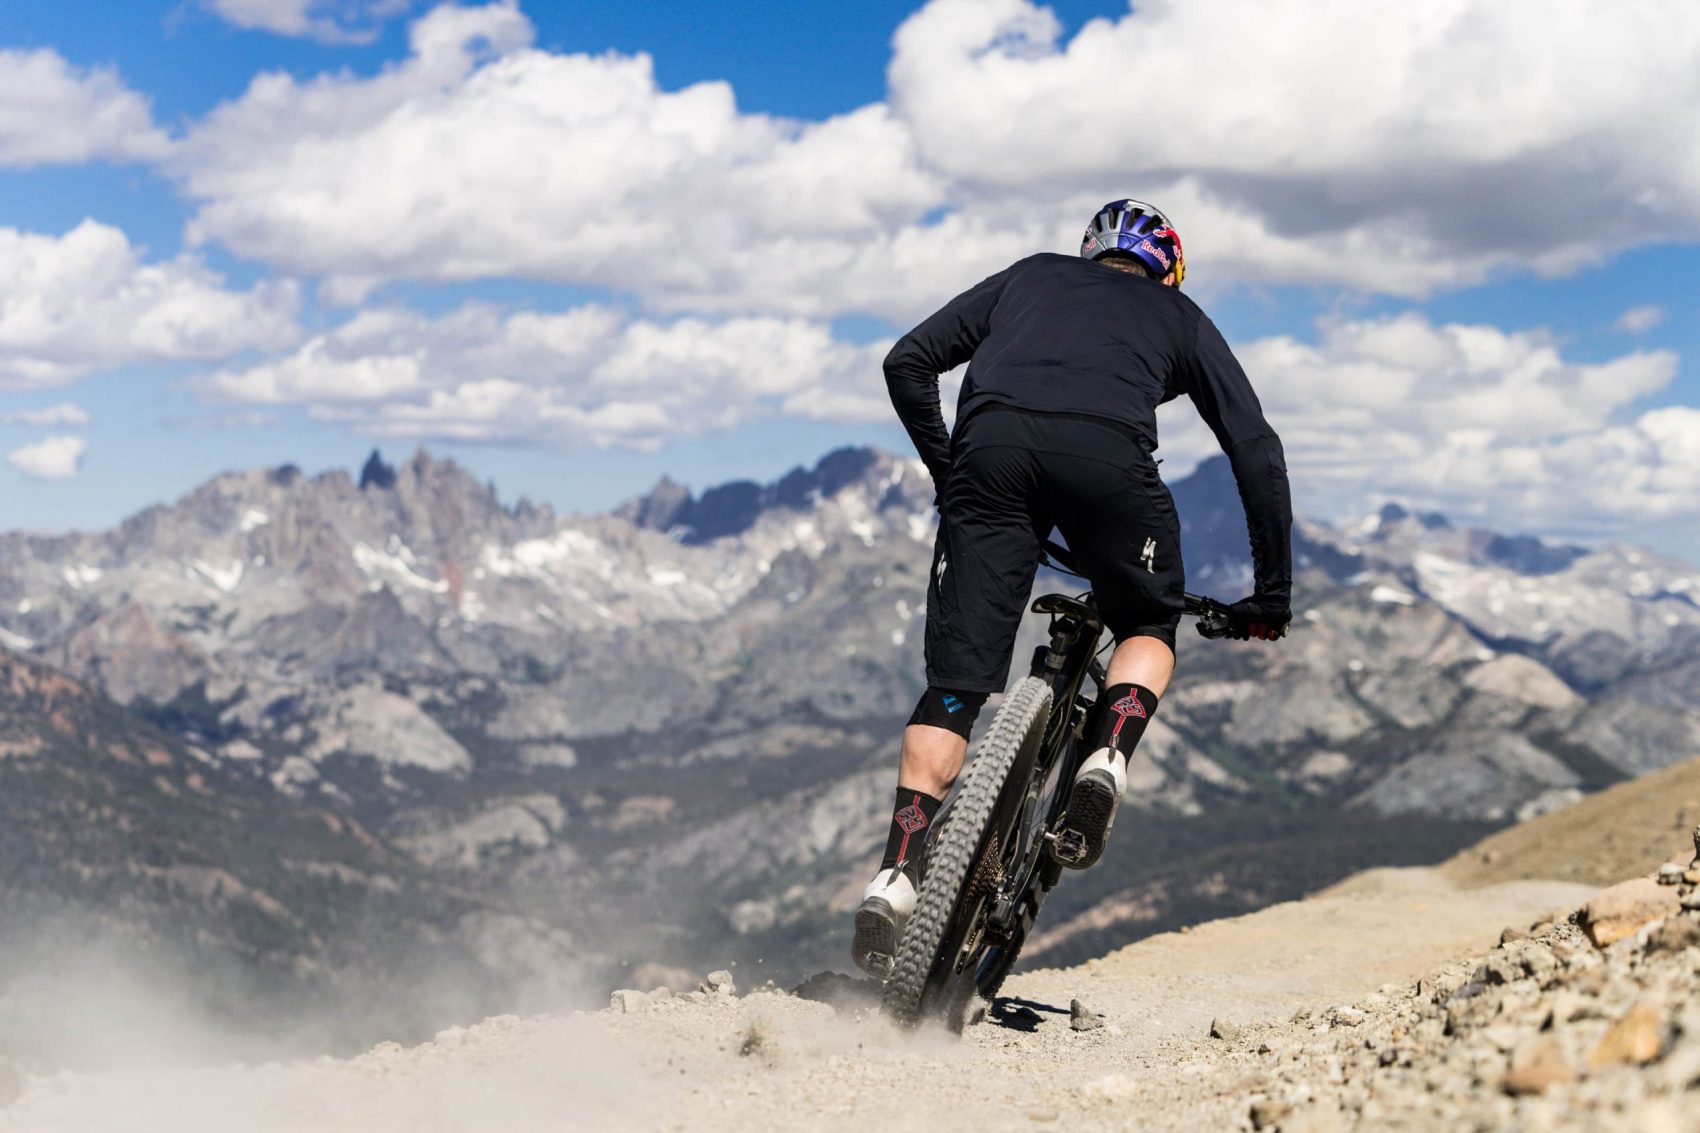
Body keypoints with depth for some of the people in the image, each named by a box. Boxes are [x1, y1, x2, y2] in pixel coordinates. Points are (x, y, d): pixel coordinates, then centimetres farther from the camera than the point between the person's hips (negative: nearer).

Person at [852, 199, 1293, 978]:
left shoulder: (1031, 275, 37)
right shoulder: (1179, 317, 34)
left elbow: (908, 363, 27)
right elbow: (1257, 453, 26)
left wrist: (947, 474, 37)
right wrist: (1271, 598, 31)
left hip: (992, 444, 1)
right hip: (1106, 453, -1)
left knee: (955, 683, 6)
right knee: (1149, 626, 26)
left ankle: (898, 873, -7)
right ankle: (1107, 760, 0)